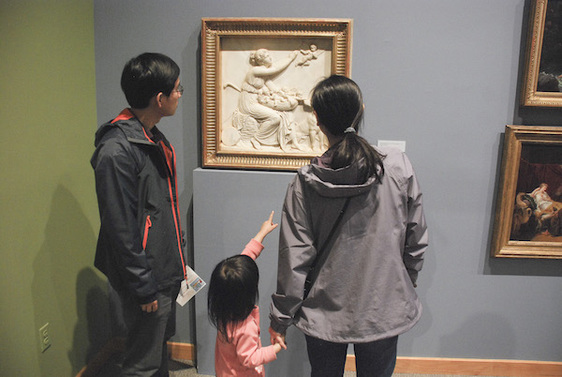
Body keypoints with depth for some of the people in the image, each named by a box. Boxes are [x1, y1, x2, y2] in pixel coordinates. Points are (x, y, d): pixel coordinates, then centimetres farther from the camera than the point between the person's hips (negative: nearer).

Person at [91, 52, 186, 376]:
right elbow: (121, 228, -23)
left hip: (166, 270, 9)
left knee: (161, 344, 24)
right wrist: (143, 287, -18)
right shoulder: (116, 150, -24)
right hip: (147, 278, -9)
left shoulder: (154, 137, 7)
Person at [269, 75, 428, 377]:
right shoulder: (399, 168, -12)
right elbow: (417, 241, -3)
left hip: (325, 315, 0)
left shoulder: (305, 182, -15)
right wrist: (406, 287, 15)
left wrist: (280, 318, 2)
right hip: (384, 311, 1)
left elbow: (294, 258, -11)